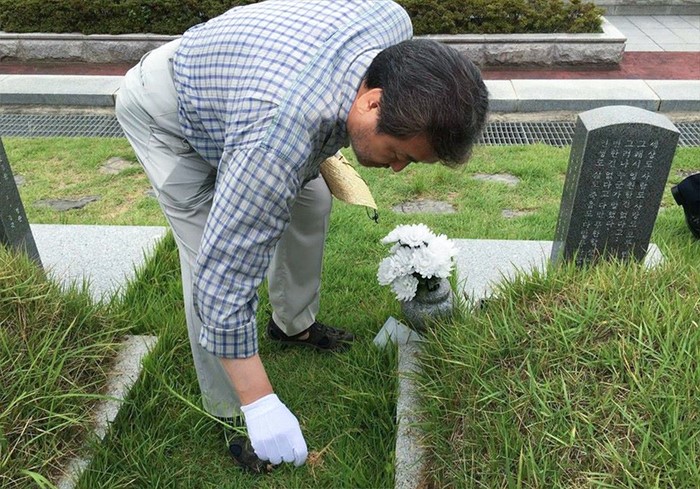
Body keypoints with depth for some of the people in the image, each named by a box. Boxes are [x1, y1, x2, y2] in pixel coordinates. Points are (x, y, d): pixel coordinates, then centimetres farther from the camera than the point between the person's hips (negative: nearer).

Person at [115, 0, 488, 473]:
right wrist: (260, 404, -31)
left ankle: (294, 323, 30)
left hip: (224, 75, 8)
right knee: (214, 261, -16)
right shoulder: (279, 140, -45)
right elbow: (224, 277, -39)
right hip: (167, 111, -7)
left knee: (311, 201, 9)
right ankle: (228, 414, 5)